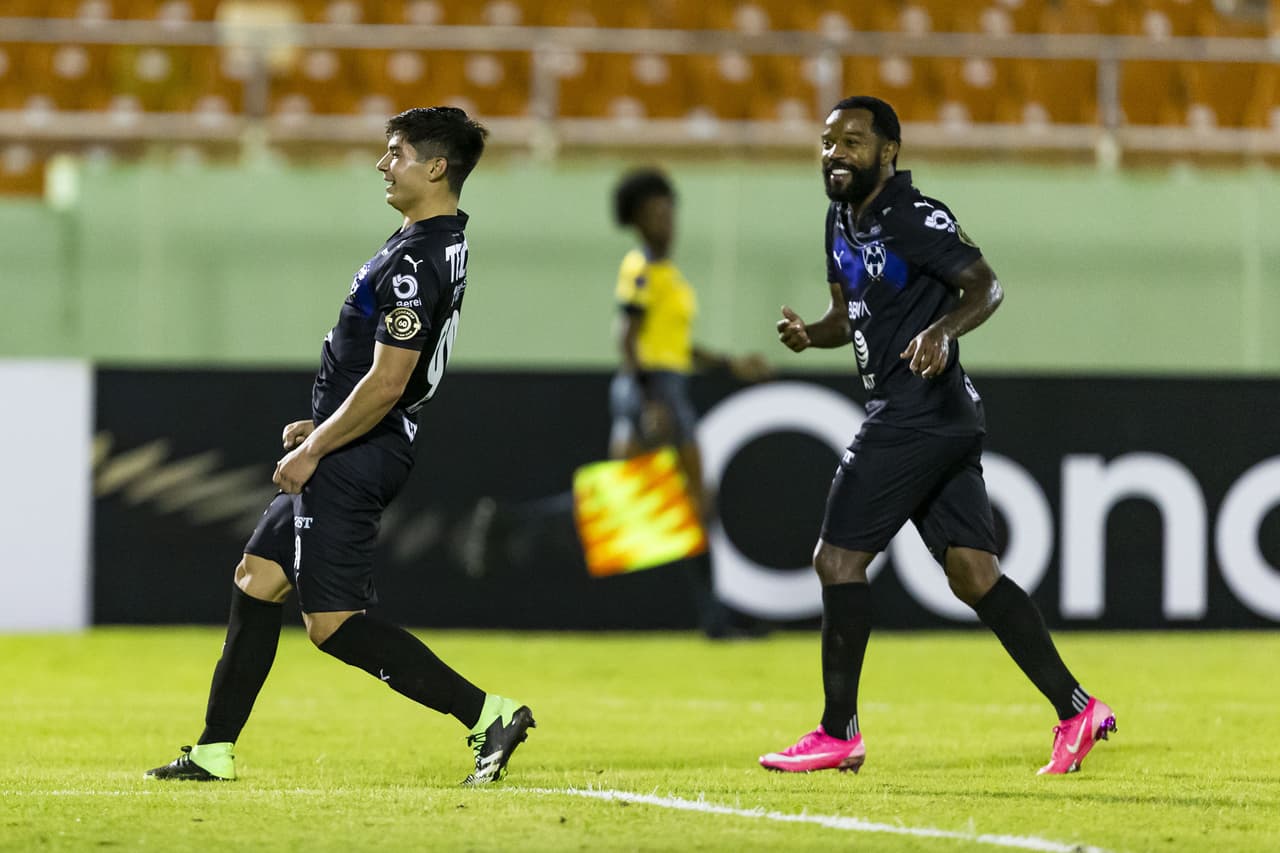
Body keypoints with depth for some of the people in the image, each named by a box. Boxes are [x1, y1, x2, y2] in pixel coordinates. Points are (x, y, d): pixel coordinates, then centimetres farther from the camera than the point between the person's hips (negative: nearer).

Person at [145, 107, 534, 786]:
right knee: (255, 579, 17)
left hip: (351, 463, -11)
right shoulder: (442, 242, 11)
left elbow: (387, 382, -24)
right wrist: (325, 426, 20)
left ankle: (486, 713, -12)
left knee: (334, 622, -9)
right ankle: (214, 753, 22)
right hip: (361, 452, 11)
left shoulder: (415, 263, -22)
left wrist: (314, 450, -15)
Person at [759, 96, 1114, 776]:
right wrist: (809, 333, 3)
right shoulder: (843, 220, 16)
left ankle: (838, 733, -1)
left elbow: (985, 286, -18)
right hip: (943, 419, 10)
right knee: (973, 574, 5)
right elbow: (850, 315, 24)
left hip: (919, 411, -10)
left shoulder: (914, 218, -12)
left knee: (838, 559, -7)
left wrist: (942, 330, -36)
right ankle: (1075, 709, 4)